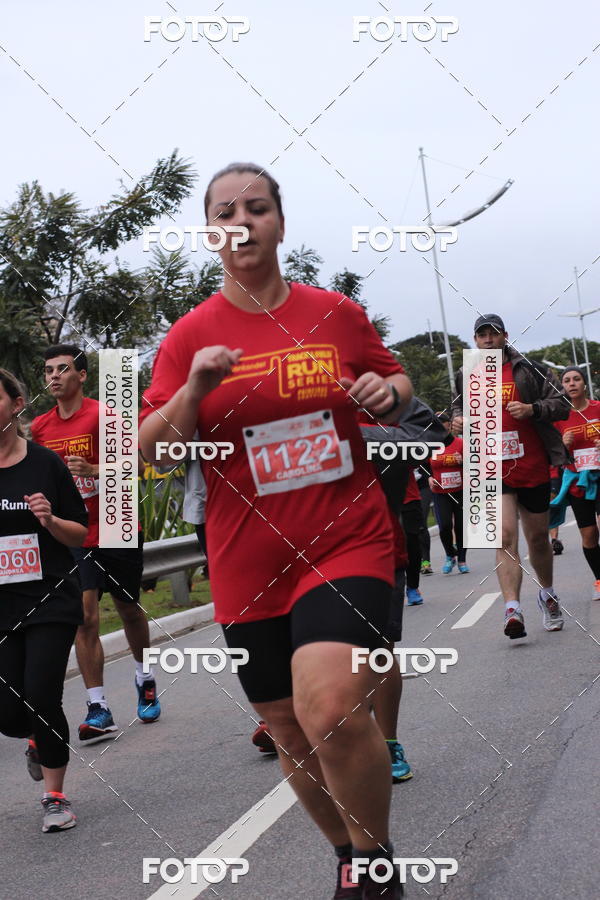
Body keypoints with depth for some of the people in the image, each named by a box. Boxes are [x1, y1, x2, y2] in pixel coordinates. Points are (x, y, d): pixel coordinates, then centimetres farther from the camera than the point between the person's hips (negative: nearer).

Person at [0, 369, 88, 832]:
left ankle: (56, 796, 11)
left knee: (41, 700, -11)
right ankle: (38, 741, 37)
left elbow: (80, 534, 4)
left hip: (51, 601, -2)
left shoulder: (44, 463, -2)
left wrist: (50, 520, -15)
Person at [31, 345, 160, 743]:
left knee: (129, 610, 13)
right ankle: (99, 711, -9)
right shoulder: (40, 427, 6)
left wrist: (93, 470, -29)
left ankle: (145, 680, 38)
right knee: (84, 619, -10)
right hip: (75, 537, 2)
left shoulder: (104, 415, -8)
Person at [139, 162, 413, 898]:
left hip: (348, 540, -2)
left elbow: (397, 387, 17)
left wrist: (388, 392, -6)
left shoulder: (336, 313, 2)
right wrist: (193, 391, -20)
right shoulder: (191, 335, 1)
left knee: (329, 706, -24)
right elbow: (147, 451, -2)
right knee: (289, 730, 12)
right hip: (249, 565, 2)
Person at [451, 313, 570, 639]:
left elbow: (561, 405, 0)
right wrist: (458, 420, 4)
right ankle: (512, 609, -23)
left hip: (533, 468, 0)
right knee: (505, 536, -16)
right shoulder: (466, 377, 9)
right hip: (493, 470, 0)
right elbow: (459, 407, 27)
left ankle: (547, 594, 37)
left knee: (538, 538, 12)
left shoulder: (529, 370, 1)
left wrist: (532, 409, -18)